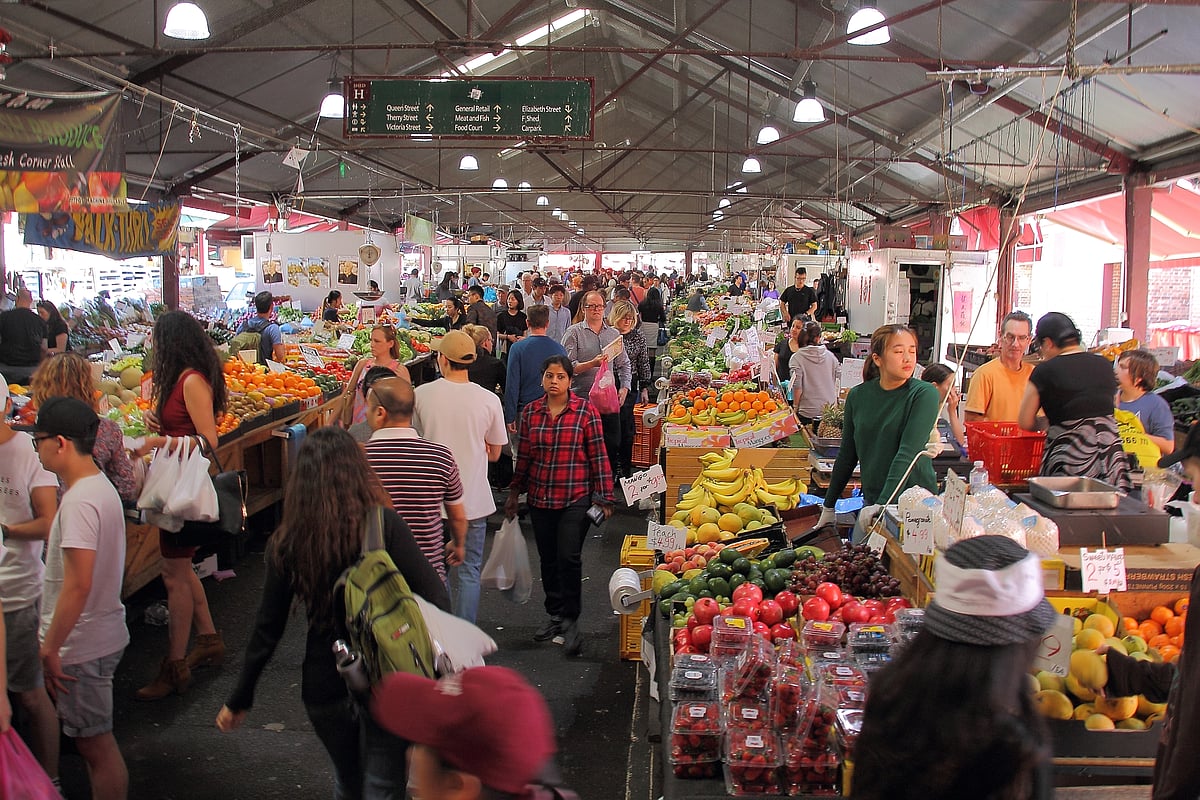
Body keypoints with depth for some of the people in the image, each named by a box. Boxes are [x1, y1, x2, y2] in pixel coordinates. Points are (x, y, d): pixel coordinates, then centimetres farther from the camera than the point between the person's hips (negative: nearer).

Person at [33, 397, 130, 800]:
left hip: (83, 645, -10)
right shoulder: (100, 486, 8)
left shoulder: (80, 501, -22)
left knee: (96, 744, 3)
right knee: (96, 741, 20)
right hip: (103, 634, 10)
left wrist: (50, 649, -17)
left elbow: (78, 585, -25)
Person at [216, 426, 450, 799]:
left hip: (324, 685, 3)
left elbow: (266, 631, 0)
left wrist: (240, 699, 11)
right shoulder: (383, 524, -14)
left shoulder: (285, 543, -6)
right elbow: (434, 597, -18)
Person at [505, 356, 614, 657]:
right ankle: (555, 615, 27)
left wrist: (604, 496, -5)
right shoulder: (530, 412, 4)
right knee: (548, 559, 12)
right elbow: (524, 456, 13)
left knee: (569, 558, -8)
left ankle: (569, 620, 7)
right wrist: (515, 492, 15)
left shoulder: (585, 410, -5)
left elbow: (598, 455, -4)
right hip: (540, 497, 4)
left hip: (576, 498, -4)